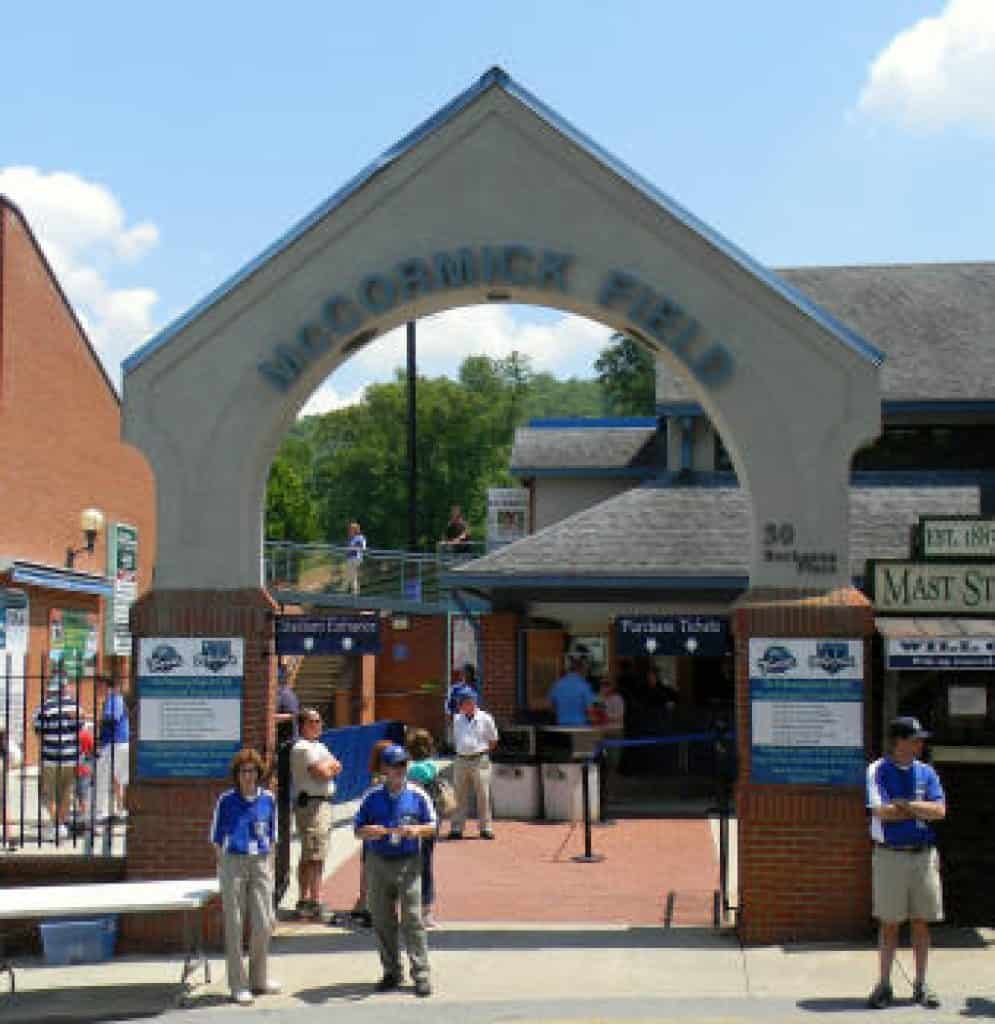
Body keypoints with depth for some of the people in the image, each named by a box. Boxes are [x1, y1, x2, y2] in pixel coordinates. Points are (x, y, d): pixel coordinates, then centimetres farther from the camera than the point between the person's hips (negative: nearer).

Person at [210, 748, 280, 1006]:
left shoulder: (268, 799, 5)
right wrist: (223, 867, -2)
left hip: (260, 862, 3)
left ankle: (259, 979, 22)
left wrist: (269, 866, 9)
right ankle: (238, 985, 8)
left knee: (263, 924, 4)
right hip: (233, 862, -3)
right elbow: (217, 836, 3)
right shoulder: (226, 799, -3)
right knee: (234, 925, 1)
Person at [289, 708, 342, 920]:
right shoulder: (303, 747, -12)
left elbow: (337, 768, 13)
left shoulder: (319, 746, 20)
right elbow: (322, 772, -20)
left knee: (308, 857, 15)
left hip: (323, 802, 10)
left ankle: (304, 900, 22)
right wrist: (330, 764, -1)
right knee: (315, 857, -12)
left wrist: (327, 767, -6)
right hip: (311, 803, -10)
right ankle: (315, 902, -13)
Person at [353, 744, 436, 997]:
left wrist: (417, 830, -15)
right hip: (378, 863, 2)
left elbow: (432, 826, 5)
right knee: (382, 921, 8)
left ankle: (421, 973, -3)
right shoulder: (372, 796, 2)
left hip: (408, 862, -2)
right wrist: (368, 832, -16)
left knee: (413, 919, -7)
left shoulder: (417, 795, 0)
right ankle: (391, 972, 21)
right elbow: (358, 830, 6)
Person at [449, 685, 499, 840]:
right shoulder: (457, 719, 10)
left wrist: (482, 751, 1)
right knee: (460, 796, 6)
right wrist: (460, 750, 12)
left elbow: (493, 741, 5)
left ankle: (486, 828, 5)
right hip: (461, 761, 4)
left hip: (479, 761, -4)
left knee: (483, 796, -1)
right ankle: (456, 828, 10)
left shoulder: (485, 719, -2)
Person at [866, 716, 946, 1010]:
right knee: (888, 923, 2)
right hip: (889, 855, -3)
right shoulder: (877, 771, -3)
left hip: (924, 855, 3)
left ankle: (921, 986, 16)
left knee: (921, 922, 7)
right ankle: (884, 986, 10)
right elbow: (881, 812, -15)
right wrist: (922, 810, -7)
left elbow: (940, 811, -6)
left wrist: (903, 804, -11)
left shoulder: (927, 773, 8)